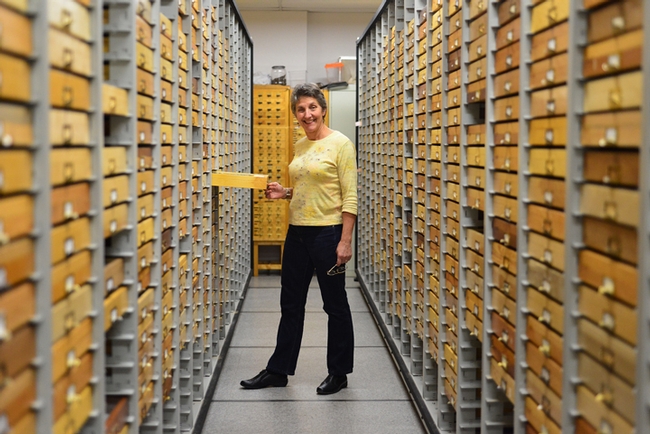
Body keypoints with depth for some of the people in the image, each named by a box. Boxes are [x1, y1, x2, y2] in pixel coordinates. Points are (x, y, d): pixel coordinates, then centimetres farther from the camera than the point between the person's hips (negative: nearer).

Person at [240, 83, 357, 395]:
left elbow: (350, 197, -14)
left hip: (328, 232, -7)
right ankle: (278, 370, 25)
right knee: (290, 303, 14)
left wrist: (345, 240, -19)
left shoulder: (340, 144, -10)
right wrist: (284, 193, 4)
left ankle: (338, 373, 20)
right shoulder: (299, 147, 12)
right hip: (297, 232, 8)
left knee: (335, 304, 6)